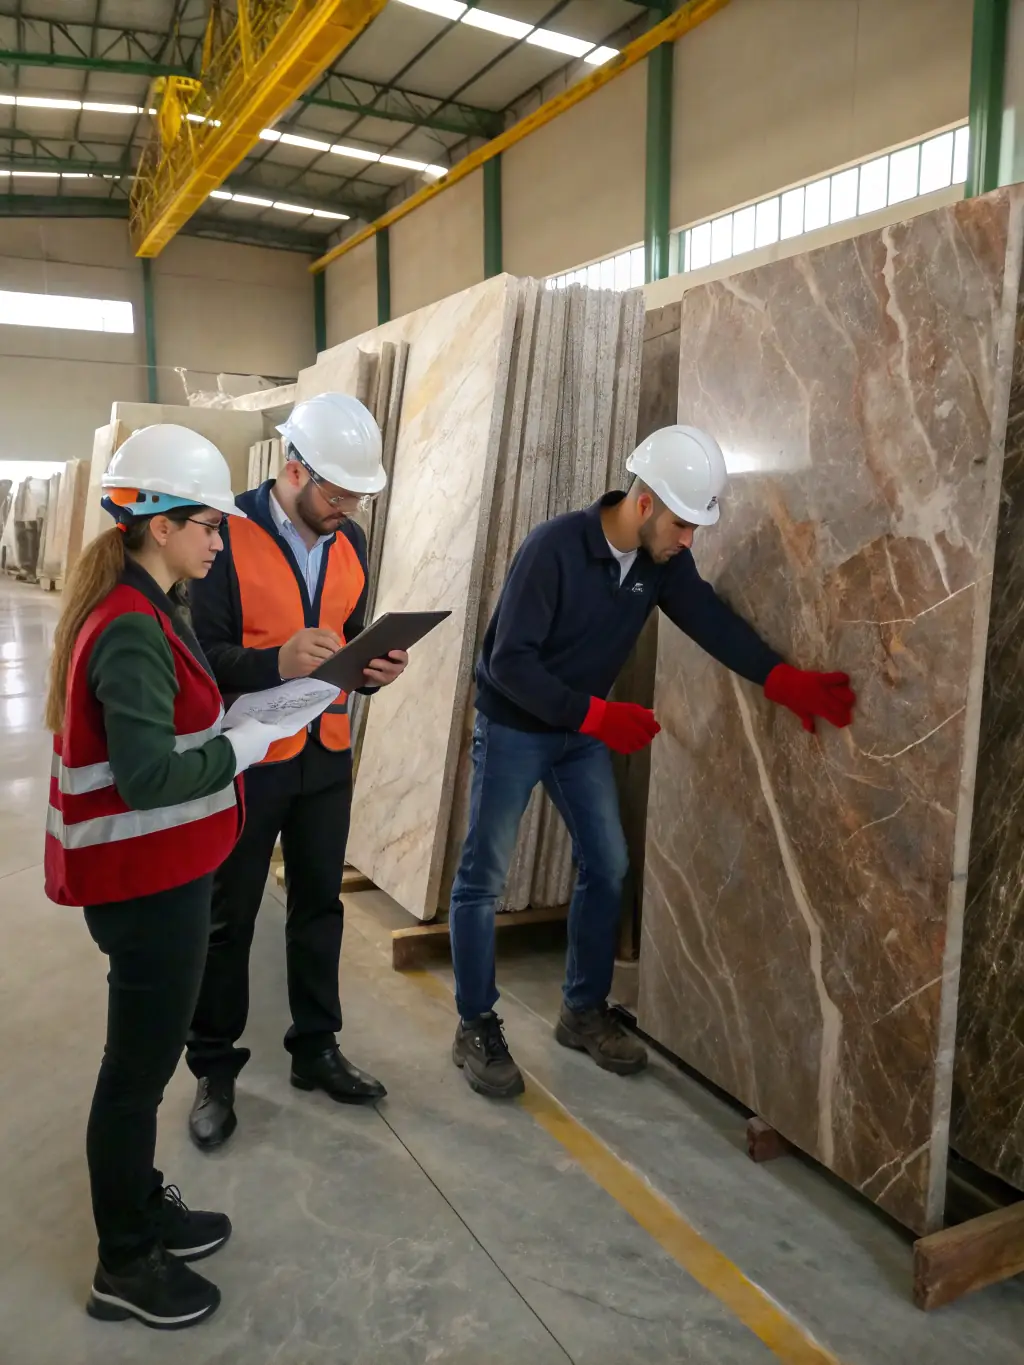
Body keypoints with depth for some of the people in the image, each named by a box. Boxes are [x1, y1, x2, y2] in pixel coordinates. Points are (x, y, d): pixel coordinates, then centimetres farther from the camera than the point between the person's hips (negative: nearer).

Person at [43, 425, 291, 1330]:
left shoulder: (140, 610, 7)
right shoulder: (132, 630, -23)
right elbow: (148, 778, -27)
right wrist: (250, 743, -18)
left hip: (156, 871, 10)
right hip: (145, 880, -10)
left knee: (144, 1055, 22)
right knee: (140, 1066, 7)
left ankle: (142, 1209, 42)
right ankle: (125, 1265, 27)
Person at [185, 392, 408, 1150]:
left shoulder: (351, 543, 3)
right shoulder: (228, 535, -16)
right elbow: (200, 654, -18)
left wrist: (375, 669, -11)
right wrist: (276, 662, -34)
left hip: (328, 757, 6)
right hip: (247, 760, -5)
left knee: (320, 904, 15)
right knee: (229, 917, 10)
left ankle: (316, 1048, 33)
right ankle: (215, 1069, 28)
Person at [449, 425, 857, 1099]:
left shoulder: (664, 560, -6)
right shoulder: (554, 547, -25)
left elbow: (713, 620, -17)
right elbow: (510, 662, -27)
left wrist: (783, 680, -31)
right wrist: (596, 713, -32)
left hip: (584, 731, 7)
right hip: (514, 728, -6)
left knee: (608, 866, 7)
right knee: (484, 878, -1)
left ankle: (584, 1011, 23)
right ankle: (477, 1028, 14)